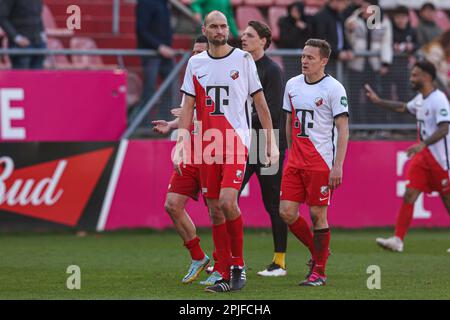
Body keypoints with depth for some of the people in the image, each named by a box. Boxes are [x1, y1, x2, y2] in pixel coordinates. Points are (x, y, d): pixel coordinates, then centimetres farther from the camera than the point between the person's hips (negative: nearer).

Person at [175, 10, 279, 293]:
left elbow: (260, 103, 4)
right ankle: (227, 276, 10)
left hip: (237, 142, -4)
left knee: (227, 202, -19)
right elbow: (188, 108, 10)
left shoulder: (243, 60, 1)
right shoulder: (196, 63, 9)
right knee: (215, 211, 3)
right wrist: (181, 146, 2)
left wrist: (271, 142, 1)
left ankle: (239, 264, -2)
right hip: (207, 146, 4)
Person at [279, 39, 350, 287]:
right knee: (286, 212, -2)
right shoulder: (292, 85, 10)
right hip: (295, 162, 6)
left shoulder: (334, 88, -8)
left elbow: (343, 128, -10)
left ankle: (319, 271, 8)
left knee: (318, 214, -3)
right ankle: (317, 252, 21)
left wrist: (338, 166, -16)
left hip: (321, 162, -6)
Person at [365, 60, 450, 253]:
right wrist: (378, 101, 27)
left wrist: (423, 144, -37)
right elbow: (403, 108, 30)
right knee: (409, 194, -3)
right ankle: (398, 240, -8)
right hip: (423, 157, 8)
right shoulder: (420, 99, 11)